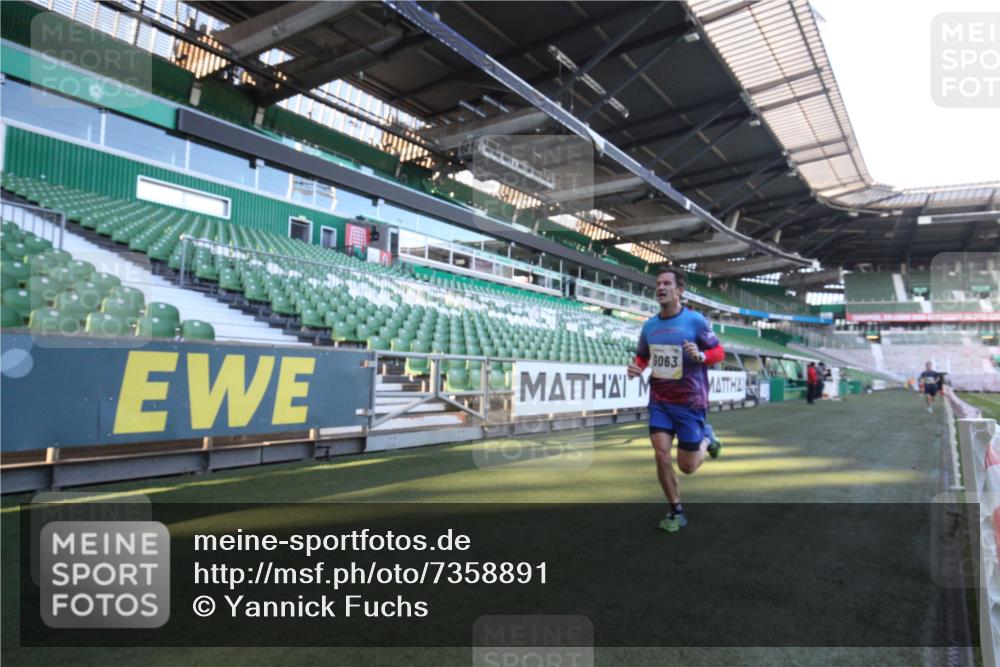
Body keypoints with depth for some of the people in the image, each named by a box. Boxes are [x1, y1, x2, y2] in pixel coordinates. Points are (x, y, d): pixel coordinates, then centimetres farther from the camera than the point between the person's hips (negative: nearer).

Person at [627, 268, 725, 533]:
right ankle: (676, 511, 12)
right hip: (660, 401, 4)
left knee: (687, 466, 3)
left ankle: (707, 439, 37)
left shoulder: (695, 320, -11)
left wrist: (701, 356, -26)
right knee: (661, 455, -8)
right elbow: (643, 356, 16)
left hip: (690, 402, -3)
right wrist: (636, 367, -7)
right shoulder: (649, 325, 2)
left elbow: (719, 351, -4)